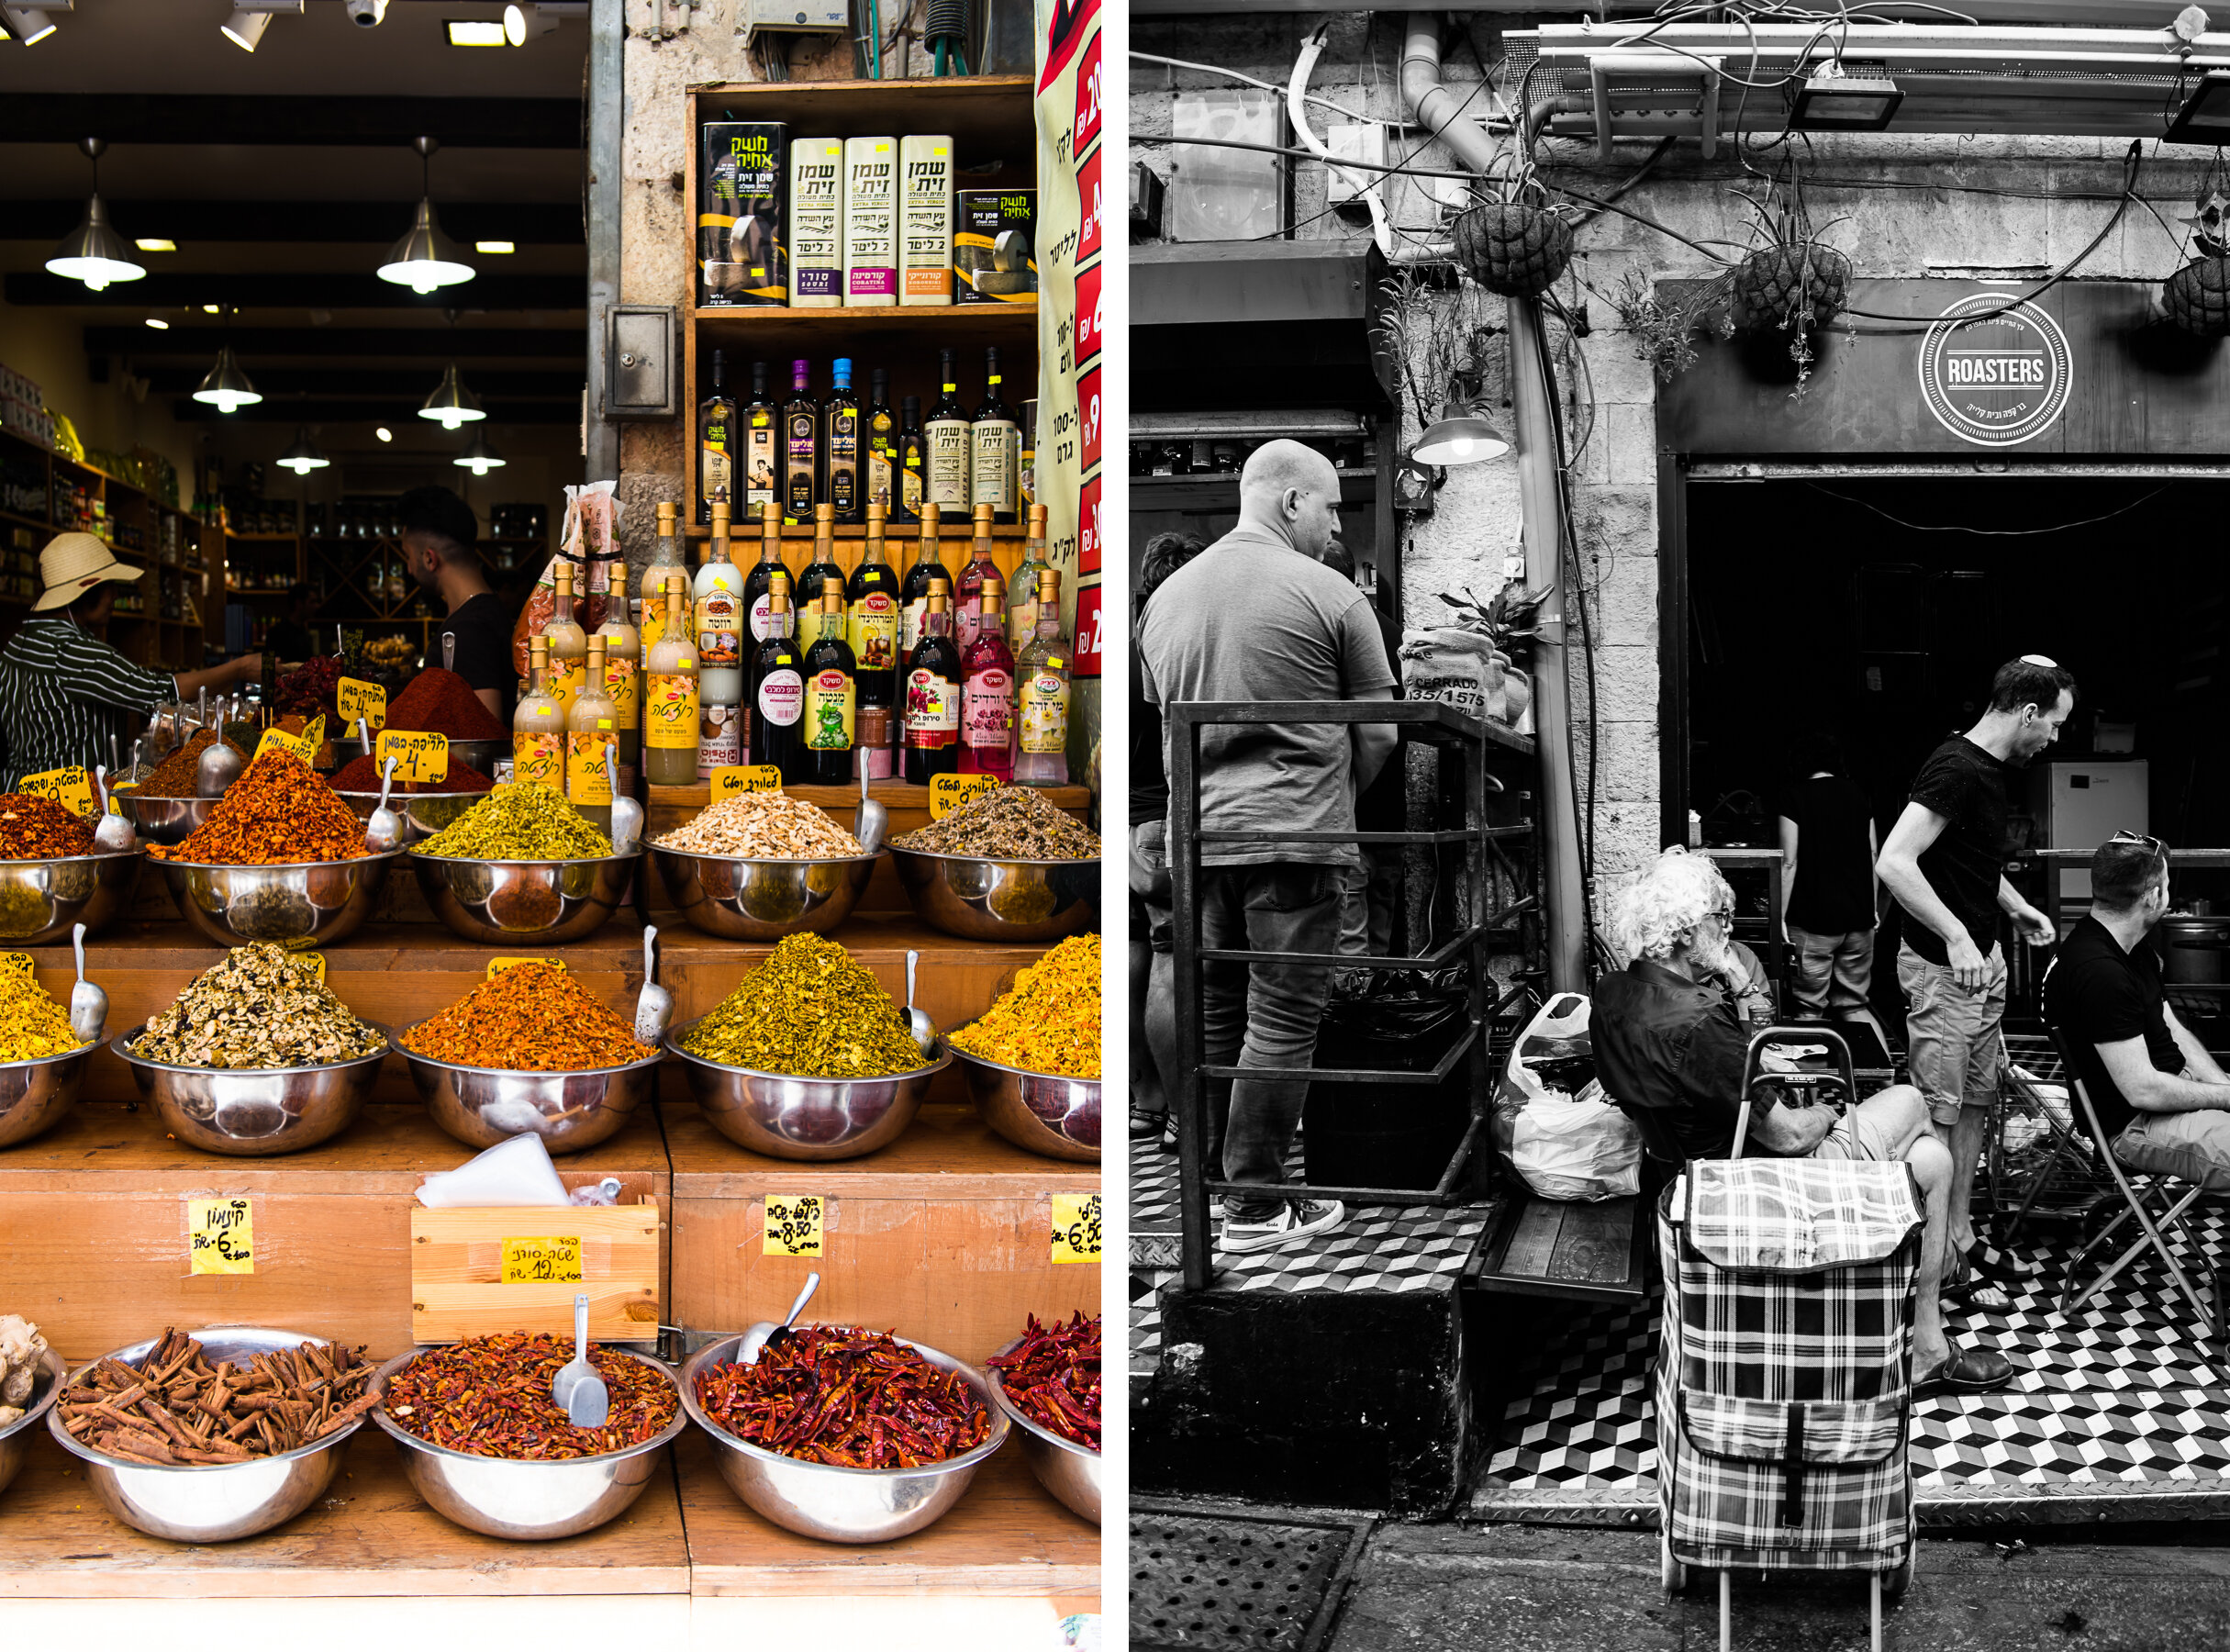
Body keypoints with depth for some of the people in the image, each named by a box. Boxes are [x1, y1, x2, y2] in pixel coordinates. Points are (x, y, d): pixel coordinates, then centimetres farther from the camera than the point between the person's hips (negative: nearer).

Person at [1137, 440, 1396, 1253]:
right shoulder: (1328, 594, -5)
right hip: (1294, 832, -6)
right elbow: (1377, 732, 1)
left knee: (1213, 1015, 12)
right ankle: (1255, 1206, 2)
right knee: (1282, 1019, -1)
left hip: (1197, 835, 6)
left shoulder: (1166, 596, 13)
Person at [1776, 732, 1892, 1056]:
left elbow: (1789, 863, -9)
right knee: (1855, 1004, 13)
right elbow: (1874, 856, 11)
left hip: (1812, 919, -5)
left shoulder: (1794, 798, -5)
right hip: (1859, 917, 5)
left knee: (1811, 1007, 3)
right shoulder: (1857, 796, 9)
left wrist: (1781, 918, -5)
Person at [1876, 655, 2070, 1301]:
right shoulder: (1955, 768, -20)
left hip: (1984, 959, 10)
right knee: (1938, 1114, -2)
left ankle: (1961, 1237, 25)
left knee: (1975, 1103, 15)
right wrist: (1956, 937, -28)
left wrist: (2017, 908, 17)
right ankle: (1938, 1264, 5)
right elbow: (1894, 862, -29)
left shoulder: (1990, 767, 12)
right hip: (1943, 968, -10)